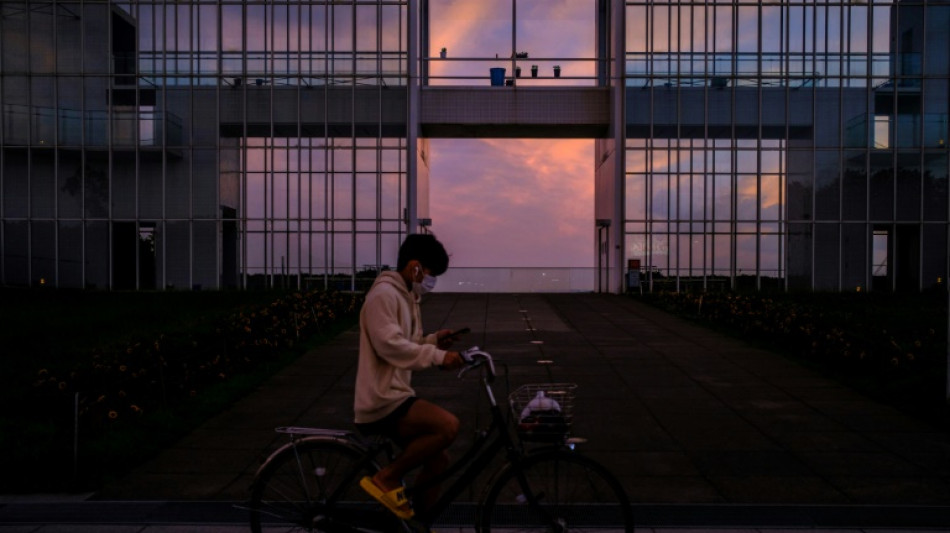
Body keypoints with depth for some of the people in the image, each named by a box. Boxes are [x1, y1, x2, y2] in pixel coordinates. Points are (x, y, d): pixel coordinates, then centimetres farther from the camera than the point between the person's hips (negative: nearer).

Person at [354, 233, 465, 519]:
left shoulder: (406, 296, 18)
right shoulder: (384, 294, -14)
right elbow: (389, 346, -24)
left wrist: (434, 340, 5)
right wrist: (437, 356, -24)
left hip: (396, 397, 10)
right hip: (382, 402, -10)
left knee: (438, 460, 11)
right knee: (448, 425, -25)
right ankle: (386, 478, -10)